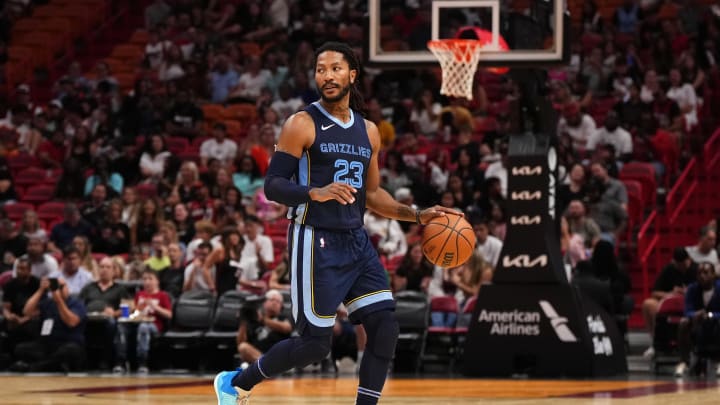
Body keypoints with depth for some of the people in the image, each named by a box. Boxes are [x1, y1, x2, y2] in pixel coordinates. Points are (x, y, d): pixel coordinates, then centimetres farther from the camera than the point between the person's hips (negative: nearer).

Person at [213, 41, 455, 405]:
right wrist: (316, 193, -29)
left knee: (385, 328, -6)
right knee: (315, 343, -6)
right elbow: (273, 186, -12)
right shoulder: (302, 125, -8)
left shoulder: (368, 131, 12)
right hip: (317, 242, -6)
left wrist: (417, 216, 10)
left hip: (356, 241, 7)